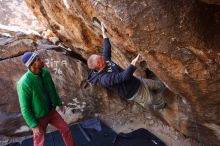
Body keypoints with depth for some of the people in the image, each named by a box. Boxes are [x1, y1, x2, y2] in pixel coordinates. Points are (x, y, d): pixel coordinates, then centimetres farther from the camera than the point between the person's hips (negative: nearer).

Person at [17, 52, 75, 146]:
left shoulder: (45, 73, -12)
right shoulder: (24, 83, -33)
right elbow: (25, 107, -24)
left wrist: (59, 103, 15)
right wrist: (34, 126, -22)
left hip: (50, 111, 6)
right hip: (38, 118, -6)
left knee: (65, 129, 13)